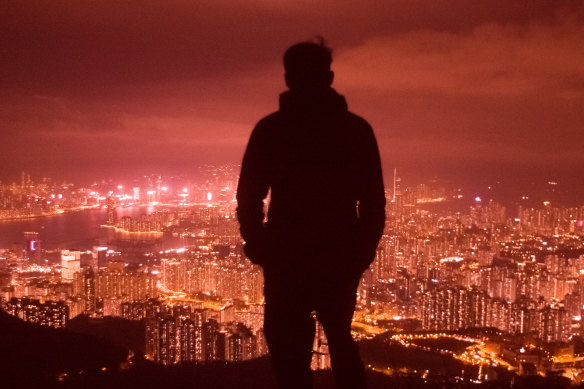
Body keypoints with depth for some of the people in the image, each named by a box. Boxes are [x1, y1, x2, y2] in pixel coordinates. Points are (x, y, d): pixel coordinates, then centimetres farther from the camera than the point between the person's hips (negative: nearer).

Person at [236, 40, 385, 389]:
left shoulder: (271, 129, -5)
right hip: (342, 256, 3)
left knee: (290, 350, 7)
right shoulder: (357, 129, 1)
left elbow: (249, 196, -5)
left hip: (288, 256, -3)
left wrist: (255, 243, 9)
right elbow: (374, 200, 1)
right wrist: (365, 246, 12)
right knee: (340, 339, 23)